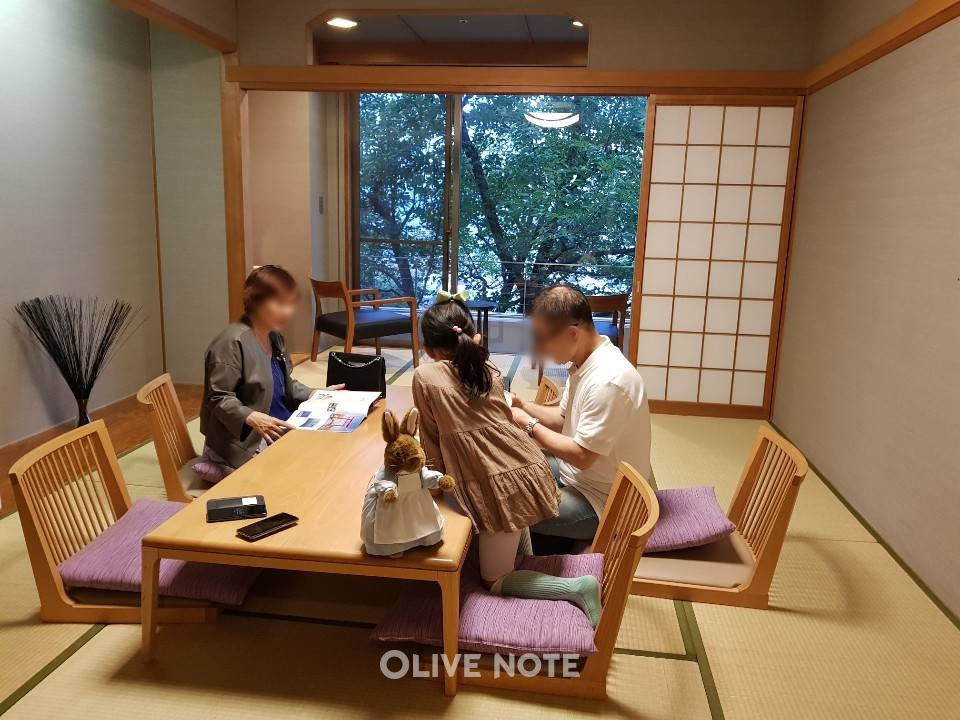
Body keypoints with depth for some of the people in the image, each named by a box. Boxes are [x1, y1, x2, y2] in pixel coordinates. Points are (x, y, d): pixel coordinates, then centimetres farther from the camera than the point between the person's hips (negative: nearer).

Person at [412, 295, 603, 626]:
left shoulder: (426, 376, -3)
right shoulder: (490, 370, 10)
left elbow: (431, 441, 2)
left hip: (501, 489, -6)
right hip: (530, 471, 7)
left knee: (495, 580, 13)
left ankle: (578, 588, -3)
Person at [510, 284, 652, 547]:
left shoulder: (607, 381, -30)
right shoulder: (585, 361, 0)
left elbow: (582, 456, -26)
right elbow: (563, 418, 10)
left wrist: (529, 425, -18)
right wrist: (522, 405, -5)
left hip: (603, 500, -9)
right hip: (576, 472, 10)